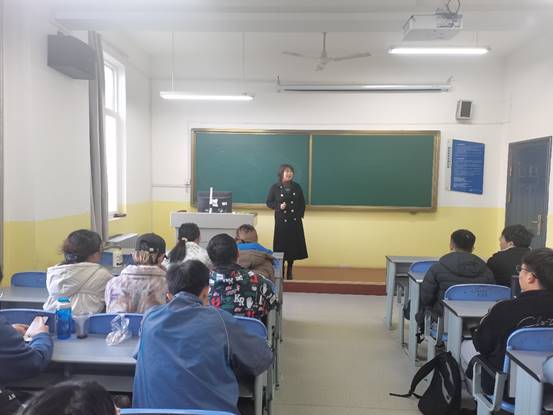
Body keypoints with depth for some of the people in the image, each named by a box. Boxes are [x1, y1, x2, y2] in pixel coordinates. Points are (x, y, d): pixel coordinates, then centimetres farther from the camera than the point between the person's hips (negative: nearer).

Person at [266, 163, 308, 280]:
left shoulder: (297, 187, 4)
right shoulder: (274, 188, -5)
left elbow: (302, 203, 10)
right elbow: (269, 203, -1)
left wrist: (300, 215, 0)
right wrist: (279, 206, -17)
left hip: (295, 222, 3)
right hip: (281, 222, -3)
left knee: (294, 246, 6)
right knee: (281, 247, -3)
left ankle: (289, 272, 22)